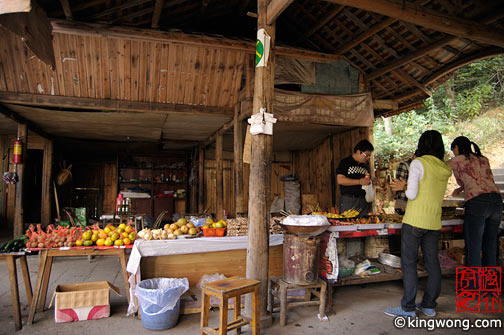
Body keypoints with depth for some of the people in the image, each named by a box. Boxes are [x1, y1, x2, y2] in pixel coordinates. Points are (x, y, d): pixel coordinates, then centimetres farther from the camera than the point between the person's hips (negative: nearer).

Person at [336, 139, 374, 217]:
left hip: (364, 201, 5)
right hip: (348, 201, -5)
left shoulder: (366, 166, 19)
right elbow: (340, 180, -13)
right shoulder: (345, 162, -1)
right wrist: (359, 181, -15)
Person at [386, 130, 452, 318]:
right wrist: (406, 186, 19)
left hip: (415, 221, -7)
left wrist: (404, 187, 7)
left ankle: (408, 308, 4)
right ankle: (429, 305, 23)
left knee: (408, 263, -1)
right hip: (434, 222, 7)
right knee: (432, 263, 13)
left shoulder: (418, 163, -10)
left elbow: (412, 194, -14)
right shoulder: (445, 169, 10)